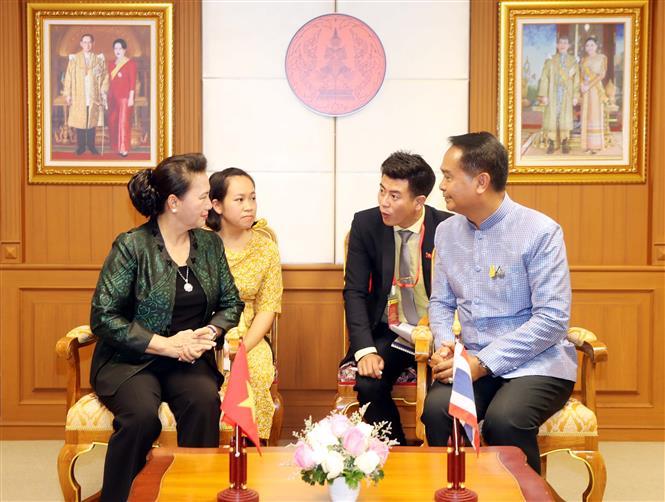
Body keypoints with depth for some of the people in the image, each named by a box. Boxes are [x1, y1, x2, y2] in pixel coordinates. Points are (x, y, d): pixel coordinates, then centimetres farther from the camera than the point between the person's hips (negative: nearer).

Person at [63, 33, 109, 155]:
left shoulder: (98, 59, 5)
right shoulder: (74, 59, 2)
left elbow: (105, 76, 7)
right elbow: (68, 77, 1)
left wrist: (103, 92, -1)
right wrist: (68, 94, -4)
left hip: (94, 97, 1)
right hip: (78, 97, -1)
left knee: (92, 121, 3)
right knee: (79, 121, 0)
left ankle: (91, 145, 14)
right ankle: (81, 146, 10)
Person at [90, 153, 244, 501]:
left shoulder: (210, 244, 8)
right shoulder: (132, 246, -9)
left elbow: (231, 303, 12)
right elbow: (103, 317, -11)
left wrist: (210, 333, -10)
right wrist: (166, 344, -17)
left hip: (189, 359, 4)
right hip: (131, 360, -3)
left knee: (205, 400, -29)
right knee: (142, 414, -33)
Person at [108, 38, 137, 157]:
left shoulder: (130, 63, -3)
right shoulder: (111, 64, 13)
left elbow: (133, 82, -7)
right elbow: (109, 81, 13)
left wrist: (131, 97, -12)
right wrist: (108, 96, 8)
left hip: (125, 97, -6)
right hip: (113, 97, 6)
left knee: (124, 121, -6)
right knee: (112, 121, 6)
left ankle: (124, 149, -2)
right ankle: (115, 147, 18)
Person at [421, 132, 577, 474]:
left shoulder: (540, 232, -10)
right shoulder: (446, 232, 8)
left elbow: (552, 319, -15)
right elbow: (441, 302, 16)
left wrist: (482, 363, -18)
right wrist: (445, 344, -7)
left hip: (536, 363, -4)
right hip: (474, 362, 4)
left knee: (503, 420, -33)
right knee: (437, 408, -27)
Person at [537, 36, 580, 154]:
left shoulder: (573, 61, 8)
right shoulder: (550, 60, 5)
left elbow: (576, 80, 7)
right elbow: (544, 78, 1)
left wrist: (575, 96, 0)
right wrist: (543, 95, -6)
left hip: (567, 95, 1)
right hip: (552, 94, 0)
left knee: (565, 118, -2)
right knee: (551, 117, -4)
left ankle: (565, 144, 5)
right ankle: (551, 144, 0)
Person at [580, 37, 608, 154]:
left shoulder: (602, 57, 1)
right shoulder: (583, 60, 15)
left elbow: (602, 74, -8)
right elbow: (581, 75, 11)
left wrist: (589, 85, -16)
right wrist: (582, 85, -10)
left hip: (596, 88, -5)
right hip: (585, 90, 5)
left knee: (595, 115, -7)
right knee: (586, 116, 4)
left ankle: (596, 145, -6)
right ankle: (588, 144, 8)